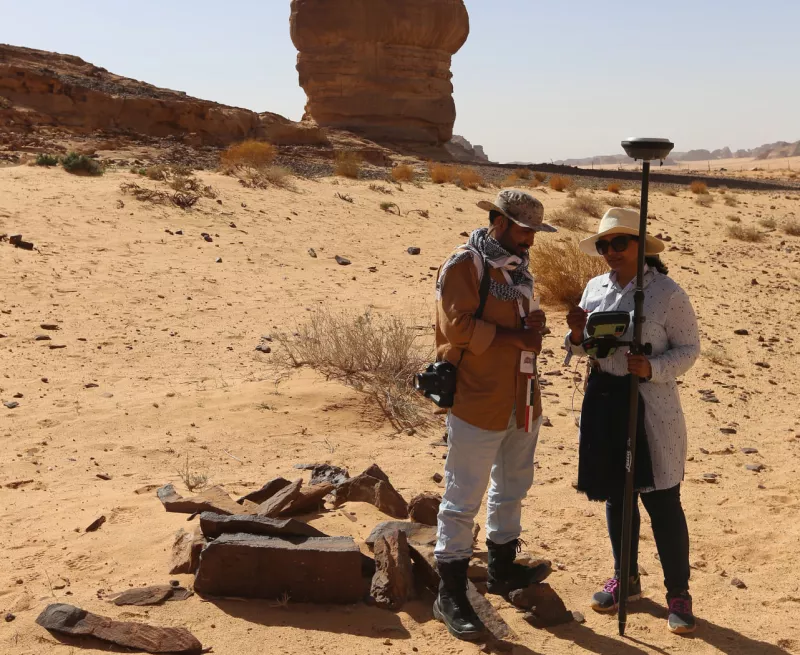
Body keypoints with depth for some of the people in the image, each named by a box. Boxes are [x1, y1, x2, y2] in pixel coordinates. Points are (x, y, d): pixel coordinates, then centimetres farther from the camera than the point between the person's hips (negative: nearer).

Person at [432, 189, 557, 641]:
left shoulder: (519, 268, 14)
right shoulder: (464, 265, -12)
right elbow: (458, 327, -20)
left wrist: (533, 327, 5)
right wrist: (514, 337, -20)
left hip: (522, 402, 9)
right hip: (478, 404, -9)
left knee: (512, 488, 21)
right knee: (463, 500, -2)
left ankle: (503, 570, 39)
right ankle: (451, 596, 8)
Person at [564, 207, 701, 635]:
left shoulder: (667, 293, -10)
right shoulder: (595, 288, 6)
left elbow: (689, 348, -7)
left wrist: (652, 368, -23)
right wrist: (578, 336, -8)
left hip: (650, 407, -5)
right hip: (603, 402, 6)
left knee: (662, 502, 2)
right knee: (615, 494, 16)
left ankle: (678, 593, 18)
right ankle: (626, 578, 34)